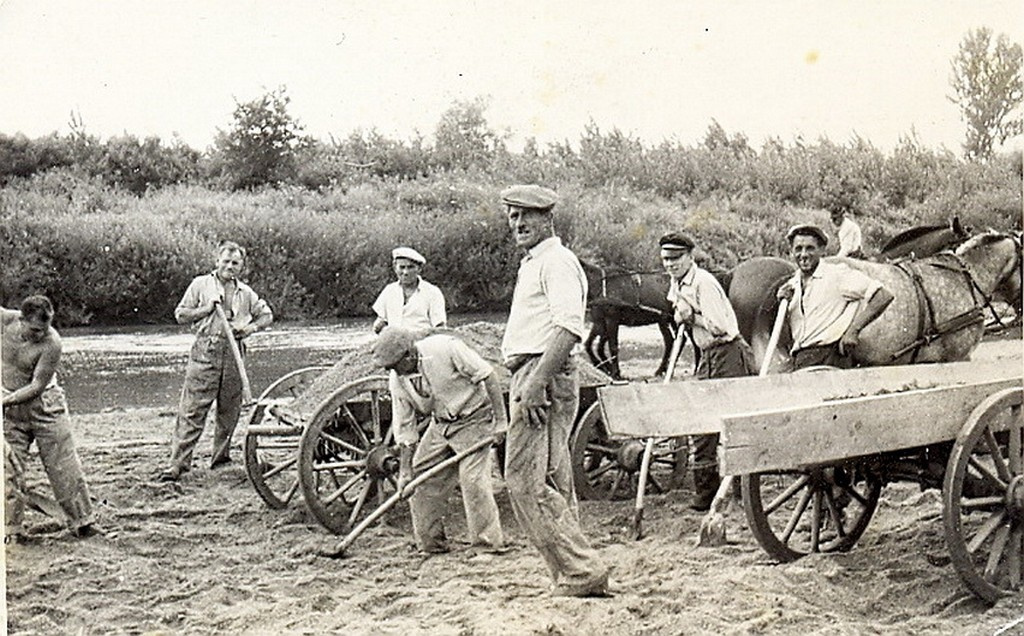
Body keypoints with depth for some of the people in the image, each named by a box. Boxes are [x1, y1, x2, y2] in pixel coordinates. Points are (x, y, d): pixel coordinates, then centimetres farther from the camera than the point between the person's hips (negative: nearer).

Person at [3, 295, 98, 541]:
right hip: (8, 405, 3)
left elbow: (37, 386, -22)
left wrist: (5, 401, -28)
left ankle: (82, 522, 10)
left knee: (63, 465, 1)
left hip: (44, 404, -3)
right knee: (9, 469, 3)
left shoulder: (51, 343, -25)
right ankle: (11, 528, 12)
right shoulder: (5, 320, -17)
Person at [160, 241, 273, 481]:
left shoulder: (246, 293, 15)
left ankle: (221, 457, 21)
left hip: (233, 354, 4)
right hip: (205, 352, -4)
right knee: (192, 410, -8)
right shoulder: (200, 284, 7)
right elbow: (180, 315, 5)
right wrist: (207, 309, -8)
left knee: (229, 410, 8)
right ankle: (179, 462, -10)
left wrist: (252, 327, 2)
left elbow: (267, 315, 22)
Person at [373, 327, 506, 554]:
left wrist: (500, 421, -21)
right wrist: (405, 471, -3)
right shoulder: (397, 380, -8)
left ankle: (489, 542, -5)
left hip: (473, 419, -6)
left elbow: (487, 377, -21)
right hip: (440, 424, 6)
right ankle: (430, 543, 15)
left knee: (472, 479, -16)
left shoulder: (446, 348, -26)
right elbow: (404, 427, 0)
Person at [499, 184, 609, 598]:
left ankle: (581, 571, -12)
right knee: (553, 482, 9)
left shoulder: (556, 261, -8)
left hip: (545, 375, -11)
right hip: (531, 377, 11)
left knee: (525, 481, -14)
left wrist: (536, 381, -27)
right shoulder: (532, 264, 24)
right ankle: (574, 577, 12)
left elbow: (569, 327, -21)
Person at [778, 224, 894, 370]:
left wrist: (853, 330, -14)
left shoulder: (837, 274, -1)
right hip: (799, 361, 6)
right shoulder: (791, 286, 18)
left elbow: (883, 296, -9)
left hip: (829, 357, -6)